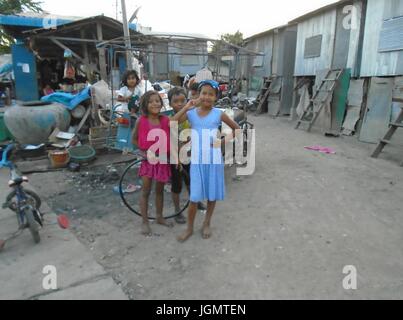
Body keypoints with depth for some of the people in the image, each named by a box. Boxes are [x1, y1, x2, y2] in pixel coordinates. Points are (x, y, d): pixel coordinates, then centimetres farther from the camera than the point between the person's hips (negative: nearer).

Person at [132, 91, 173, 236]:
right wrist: (144, 151, -10)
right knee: (146, 192, 5)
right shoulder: (141, 121, -11)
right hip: (148, 159, -2)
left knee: (160, 190, 16)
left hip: (163, 159, 2)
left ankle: (159, 217, 35)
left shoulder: (166, 120, -6)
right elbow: (134, 139, 0)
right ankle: (145, 222, 20)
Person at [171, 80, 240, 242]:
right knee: (194, 198, 1)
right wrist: (186, 108, -19)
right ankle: (189, 228, 22)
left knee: (212, 195, 12)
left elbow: (237, 129, 7)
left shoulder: (218, 114, -3)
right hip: (197, 161, 0)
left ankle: (206, 224, 34)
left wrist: (225, 140, -7)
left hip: (214, 161, 1)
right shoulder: (191, 113, -2)